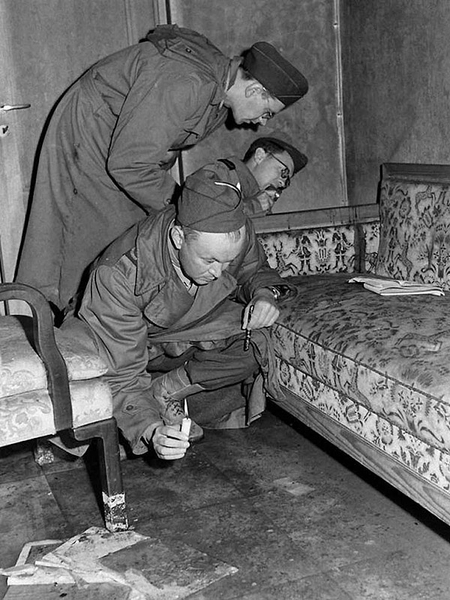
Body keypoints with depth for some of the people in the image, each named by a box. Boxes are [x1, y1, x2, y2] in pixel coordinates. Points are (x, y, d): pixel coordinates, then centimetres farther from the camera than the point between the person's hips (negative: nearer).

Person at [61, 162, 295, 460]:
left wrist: (264, 292, -21)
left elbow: (254, 269, 2)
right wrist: (150, 431, -48)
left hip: (192, 337, 3)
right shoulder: (117, 273, -37)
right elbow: (121, 376, -32)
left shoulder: (238, 232, -25)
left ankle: (163, 391, -9)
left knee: (256, 339, -25)